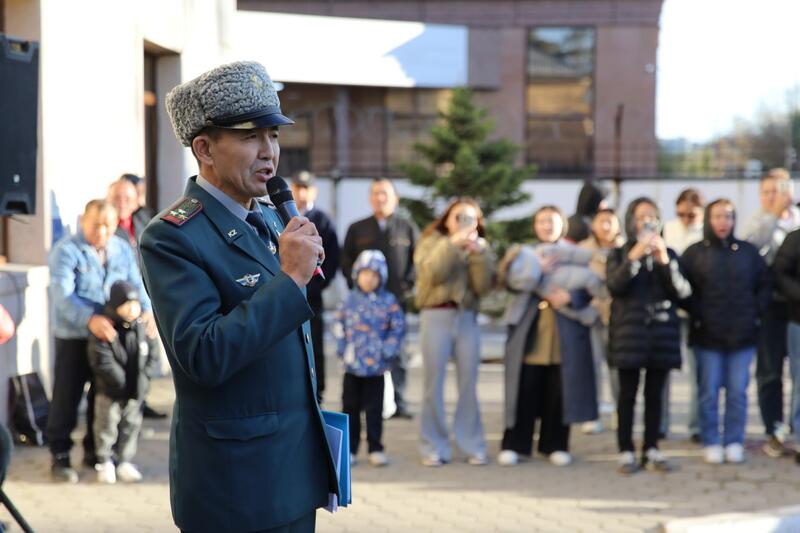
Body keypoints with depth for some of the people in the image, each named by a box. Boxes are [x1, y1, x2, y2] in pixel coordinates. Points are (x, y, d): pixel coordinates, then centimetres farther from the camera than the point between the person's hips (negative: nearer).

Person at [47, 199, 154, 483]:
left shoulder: (123, 250, 8)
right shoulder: (67, 250, -12)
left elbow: (136, 285, 5)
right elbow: (62, 294, -22)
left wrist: (145, 310, -17)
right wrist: (90, 319, -36)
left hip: (113, 336, 5)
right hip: (74, 339, -5)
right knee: (66, 398, 0)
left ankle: (96, 451, 28)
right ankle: (60, 456, 9)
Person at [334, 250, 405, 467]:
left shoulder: (389, 302, -2)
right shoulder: (350, 300, 4)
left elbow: (398, 328, 0)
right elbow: (339, 325, 9)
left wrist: (388, 350, -8)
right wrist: (342, 348, 0)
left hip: (376, 366, -2)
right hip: (352, 365, 2)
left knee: (374, 409, 4)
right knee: (350, 407, 8)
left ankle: (375, 449, 12)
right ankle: (349, 448, 16)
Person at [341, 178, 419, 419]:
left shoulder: (407, 228, 9)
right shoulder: (357, 229, 11)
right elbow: (346, 261, 11)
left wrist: (407, 285, -5)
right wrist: (356, 285, -2)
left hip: (397, 300, -1)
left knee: (397, 353, 0)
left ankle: (399, 403, 2)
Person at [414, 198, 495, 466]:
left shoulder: (480, 247, 14)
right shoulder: (432, 242, 7)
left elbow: (484, 286, -1)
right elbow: (434, 271, -13)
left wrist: (478, 252, -10)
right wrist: (453, 242, -15)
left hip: (467, 318, 2)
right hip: (436, 316, -2)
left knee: (469, 384, 1)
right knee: (434, 383, -2)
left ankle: (472, 446, 8)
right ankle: (434, 447, 3)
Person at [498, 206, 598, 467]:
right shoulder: (524, 253, 10)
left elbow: (588, 290, 2)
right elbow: (512, 280, -9)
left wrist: (569, 297, -17)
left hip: (565, 335, 0)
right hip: (529, 334, 0)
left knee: (559, 393, 3)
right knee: (525, 391, -1)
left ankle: (555, 445, 13)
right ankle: (513, 445, 6)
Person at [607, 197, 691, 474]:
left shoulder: (669, 254, 11)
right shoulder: (619, 254, 6)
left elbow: (681, 292, -1)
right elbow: (614, 286, -12)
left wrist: (664, 261, -13)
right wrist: (634, 256, -20)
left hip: (661, 332, 2)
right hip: (629, 332, -2)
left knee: (654, 394, 5)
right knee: (628, 394, -2)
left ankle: (651, 450, 11)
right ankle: (626, 451, 1)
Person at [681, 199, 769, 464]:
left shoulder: (748, 252, 7)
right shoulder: (694, 253, 1)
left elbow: (764, 286, 12)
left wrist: (755, 313, 2)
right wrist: (696, 316, -8)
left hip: (742, 334, 2)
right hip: (708, 335, -1)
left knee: (738, 392, 3)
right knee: (709, 392, 2)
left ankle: (734, 442, 12)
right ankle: (711, 443, 11)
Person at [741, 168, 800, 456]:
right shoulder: (759, 222, 3)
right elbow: (748, 247, -19)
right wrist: (773, 214, -22)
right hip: (771, 304, -1)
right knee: (769, 371, 4)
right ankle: (774, 432, 13)